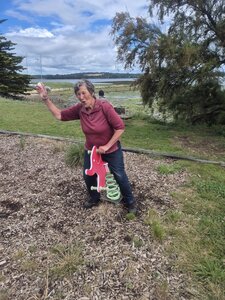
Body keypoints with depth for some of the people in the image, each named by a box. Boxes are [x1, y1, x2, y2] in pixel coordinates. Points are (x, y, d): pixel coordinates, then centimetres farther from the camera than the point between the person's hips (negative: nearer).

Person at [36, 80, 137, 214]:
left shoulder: (105, 106, -27)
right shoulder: (79, 109, -12)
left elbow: (120, 127, -26)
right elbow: (59, 115, -4)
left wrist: (107, 146, -25)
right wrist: (46, 99, -12)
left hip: (111, 150, -5)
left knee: (120, 176, 9)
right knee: (88, 176, 16)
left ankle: (130, 201, 32)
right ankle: (94, 198, 44)